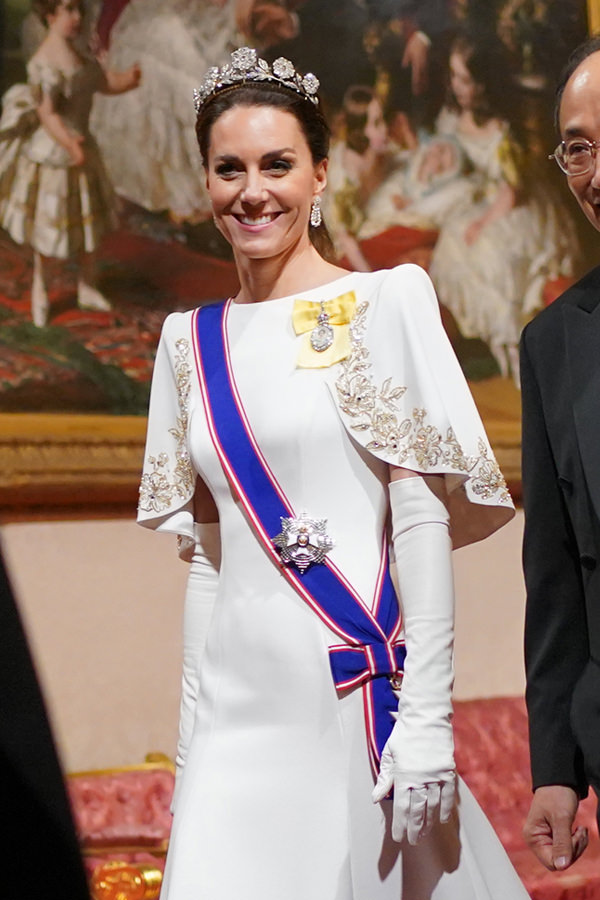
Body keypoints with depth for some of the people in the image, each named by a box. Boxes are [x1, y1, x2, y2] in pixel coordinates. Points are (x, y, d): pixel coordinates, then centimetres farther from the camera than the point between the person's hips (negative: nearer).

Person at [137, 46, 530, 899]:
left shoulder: (385, 302, -3)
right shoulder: (191, 340, 12)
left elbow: (424, 518, -8)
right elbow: (205, 551, 14)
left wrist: (428, 717, -13)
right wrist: (193, 733, 10)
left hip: (359, 698, -4)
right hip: (238, 709, 4)